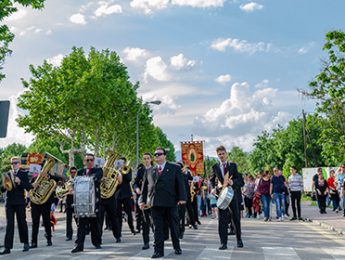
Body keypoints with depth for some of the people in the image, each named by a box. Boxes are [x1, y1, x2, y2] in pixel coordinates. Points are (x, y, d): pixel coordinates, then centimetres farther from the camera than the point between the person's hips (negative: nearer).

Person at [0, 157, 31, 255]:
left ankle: (25, 243, 23)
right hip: (9, 202, 2)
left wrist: (20, 182, -21)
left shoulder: (23, 173, 1)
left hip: (20, 202, -2)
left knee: (22, 223, 8)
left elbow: (28, 187, -6)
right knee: (9, 224, -2)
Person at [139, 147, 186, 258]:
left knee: (174, 226, 9)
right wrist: (143, 200, 10)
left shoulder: (175, 168, 5)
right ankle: (158, 250, 6)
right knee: (158, 228, 2)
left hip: (171, 203, -2)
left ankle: (177, 247, 25)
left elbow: (180, 184, -1)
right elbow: (145, 186, 16)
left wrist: (182, 198, -9)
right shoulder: (149, 171, 14)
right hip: (155, 203, 2)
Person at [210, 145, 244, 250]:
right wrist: (213, 188, -1)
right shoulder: (215, 167, 5)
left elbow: (241, 181, -3)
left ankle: (239, 240, 27)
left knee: (236, 218, 11)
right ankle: (223, 242, 0)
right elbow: (212, 180, 18)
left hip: (233, 195, 0)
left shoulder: (233, 166, 1)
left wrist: (233, 182, -23)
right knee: (222, 219, -4)